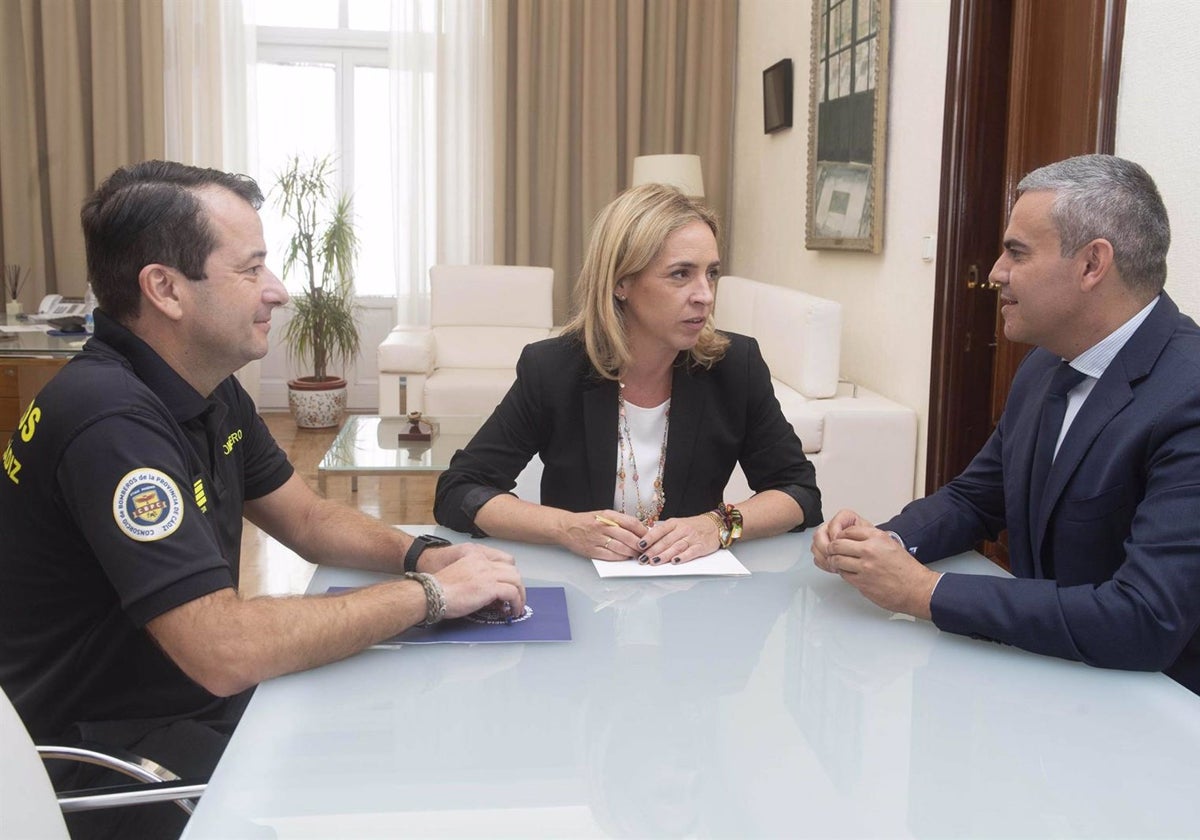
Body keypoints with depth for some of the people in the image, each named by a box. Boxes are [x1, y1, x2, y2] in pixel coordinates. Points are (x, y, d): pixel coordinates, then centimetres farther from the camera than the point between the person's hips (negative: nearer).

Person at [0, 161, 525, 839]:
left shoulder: (213, 390, 3)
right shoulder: (109, 418, -28)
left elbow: (307, 519, 12)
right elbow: (223, 651, -34)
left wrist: (419, 553, -7)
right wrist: (431, 594, -25)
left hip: (202, 698, 8)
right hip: (108, 750, -8)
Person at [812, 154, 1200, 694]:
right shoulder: (1045, 366, 2)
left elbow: (1145, 620, -30)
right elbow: (973, 499, 13)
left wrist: (925, 591, -25)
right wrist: (885, 542, -8)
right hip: (1037, 673, 6)